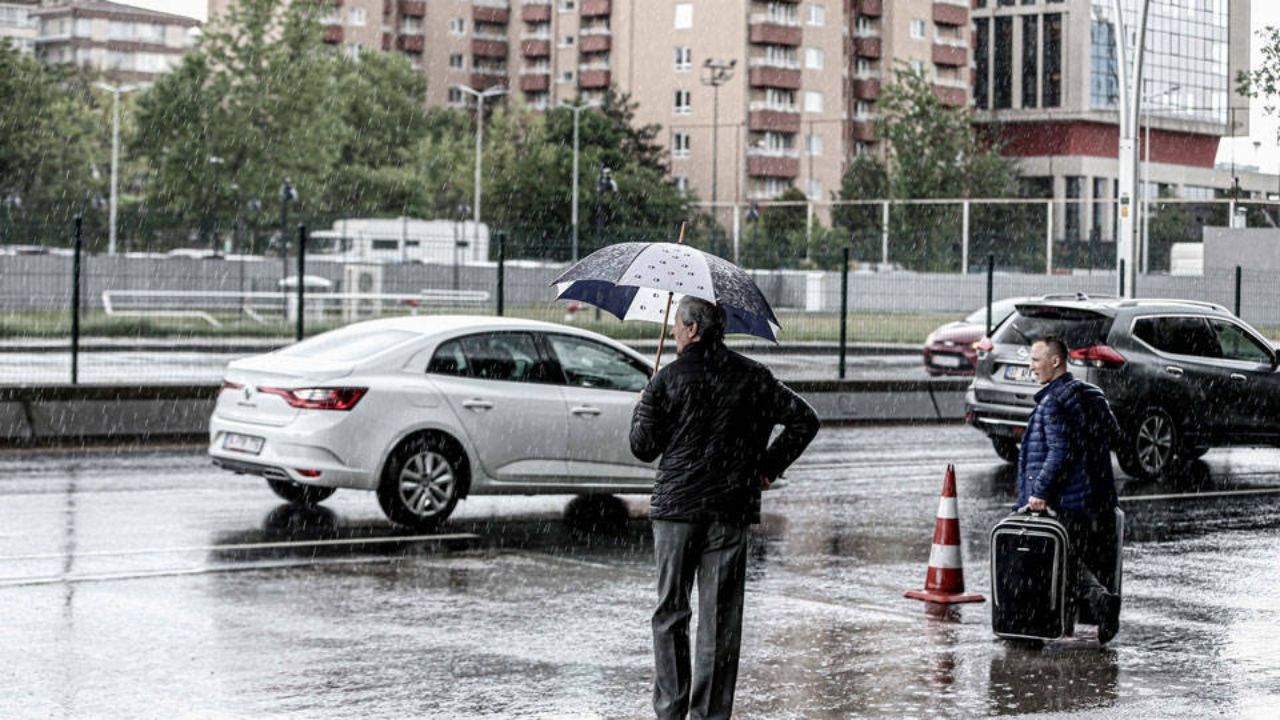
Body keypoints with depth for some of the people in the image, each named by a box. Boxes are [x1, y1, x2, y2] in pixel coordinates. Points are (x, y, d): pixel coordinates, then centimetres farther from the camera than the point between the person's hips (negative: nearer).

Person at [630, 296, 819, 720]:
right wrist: (770, 465, 10)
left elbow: (643, 447, -1)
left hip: (676, 508, -2)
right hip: (732, 510, 2)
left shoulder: (667, 380, -5)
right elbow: (804, 420, 4)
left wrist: (642, 408, 18)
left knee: (670, 612, 8)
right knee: (720, 617, 5)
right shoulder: (752, 377, 4)